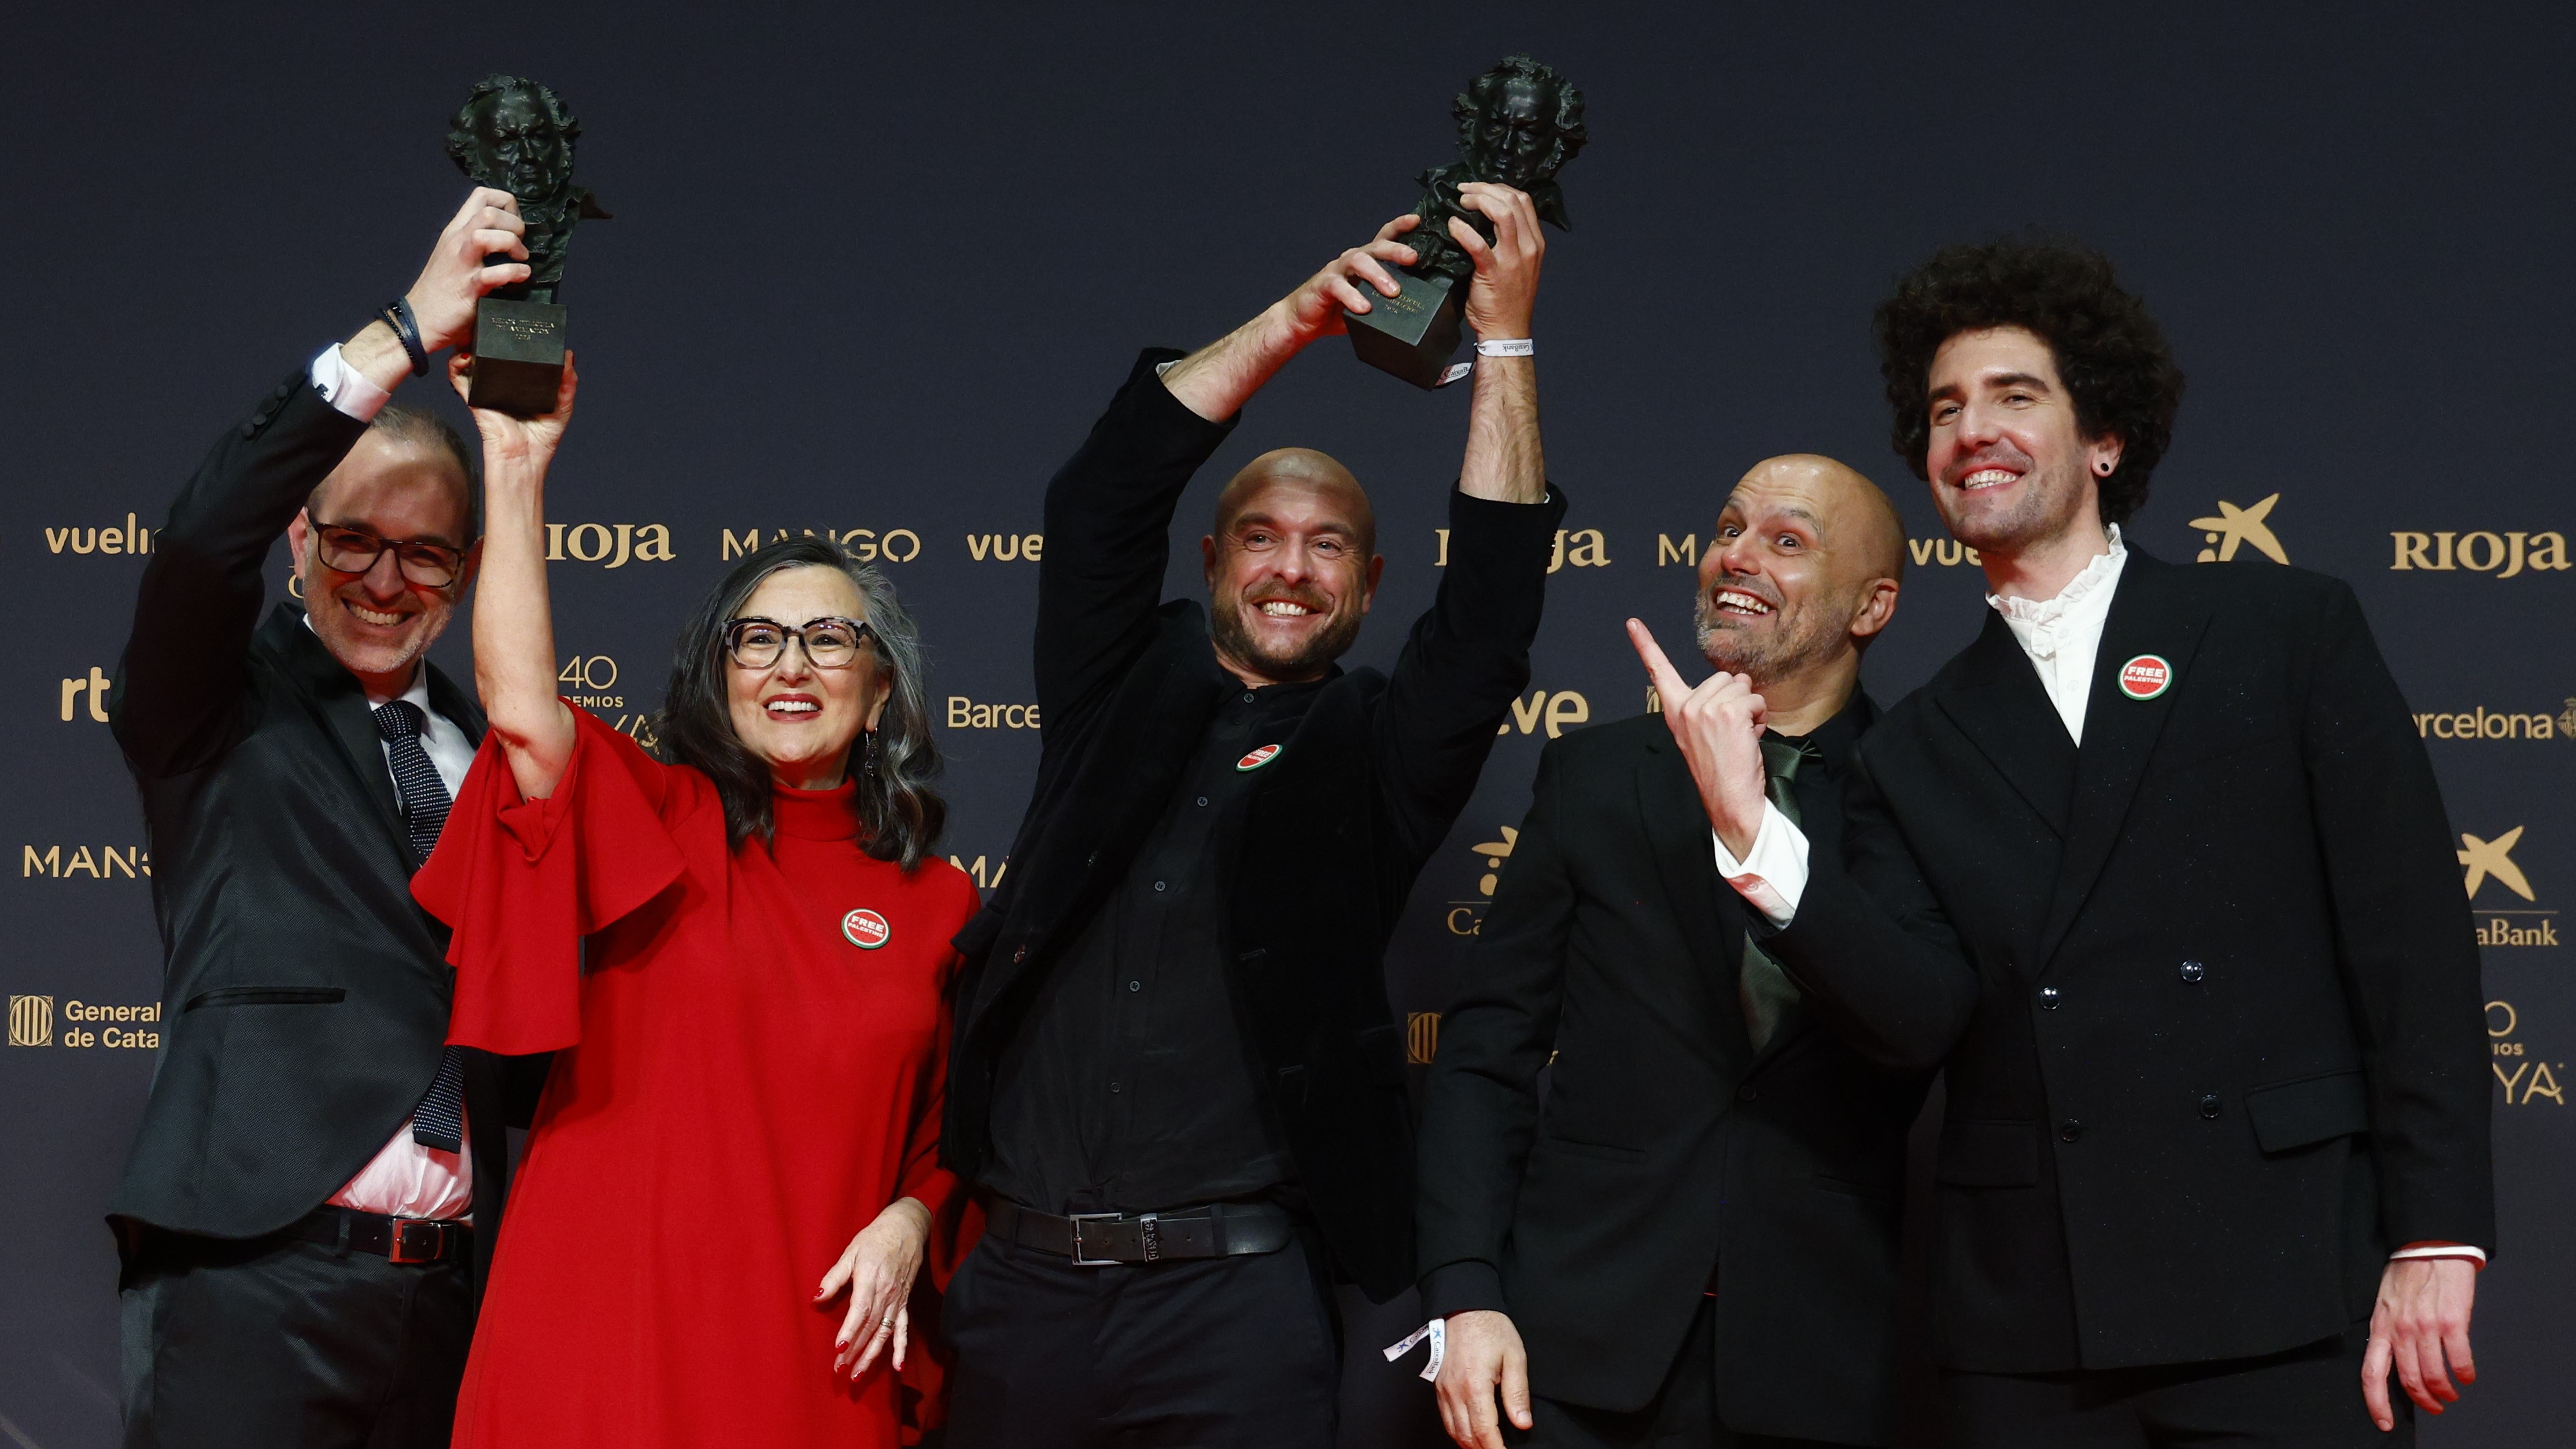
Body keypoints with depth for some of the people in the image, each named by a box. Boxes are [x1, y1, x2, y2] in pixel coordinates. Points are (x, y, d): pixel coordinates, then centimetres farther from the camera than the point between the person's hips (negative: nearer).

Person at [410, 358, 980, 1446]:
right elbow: (518, 701, -13)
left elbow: (951, 1125, 16)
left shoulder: (937, 904, 9)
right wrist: (518, 464, -16)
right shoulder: (657, 821, 4)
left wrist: (910, 1220, -4)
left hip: (817, 1345, 2)